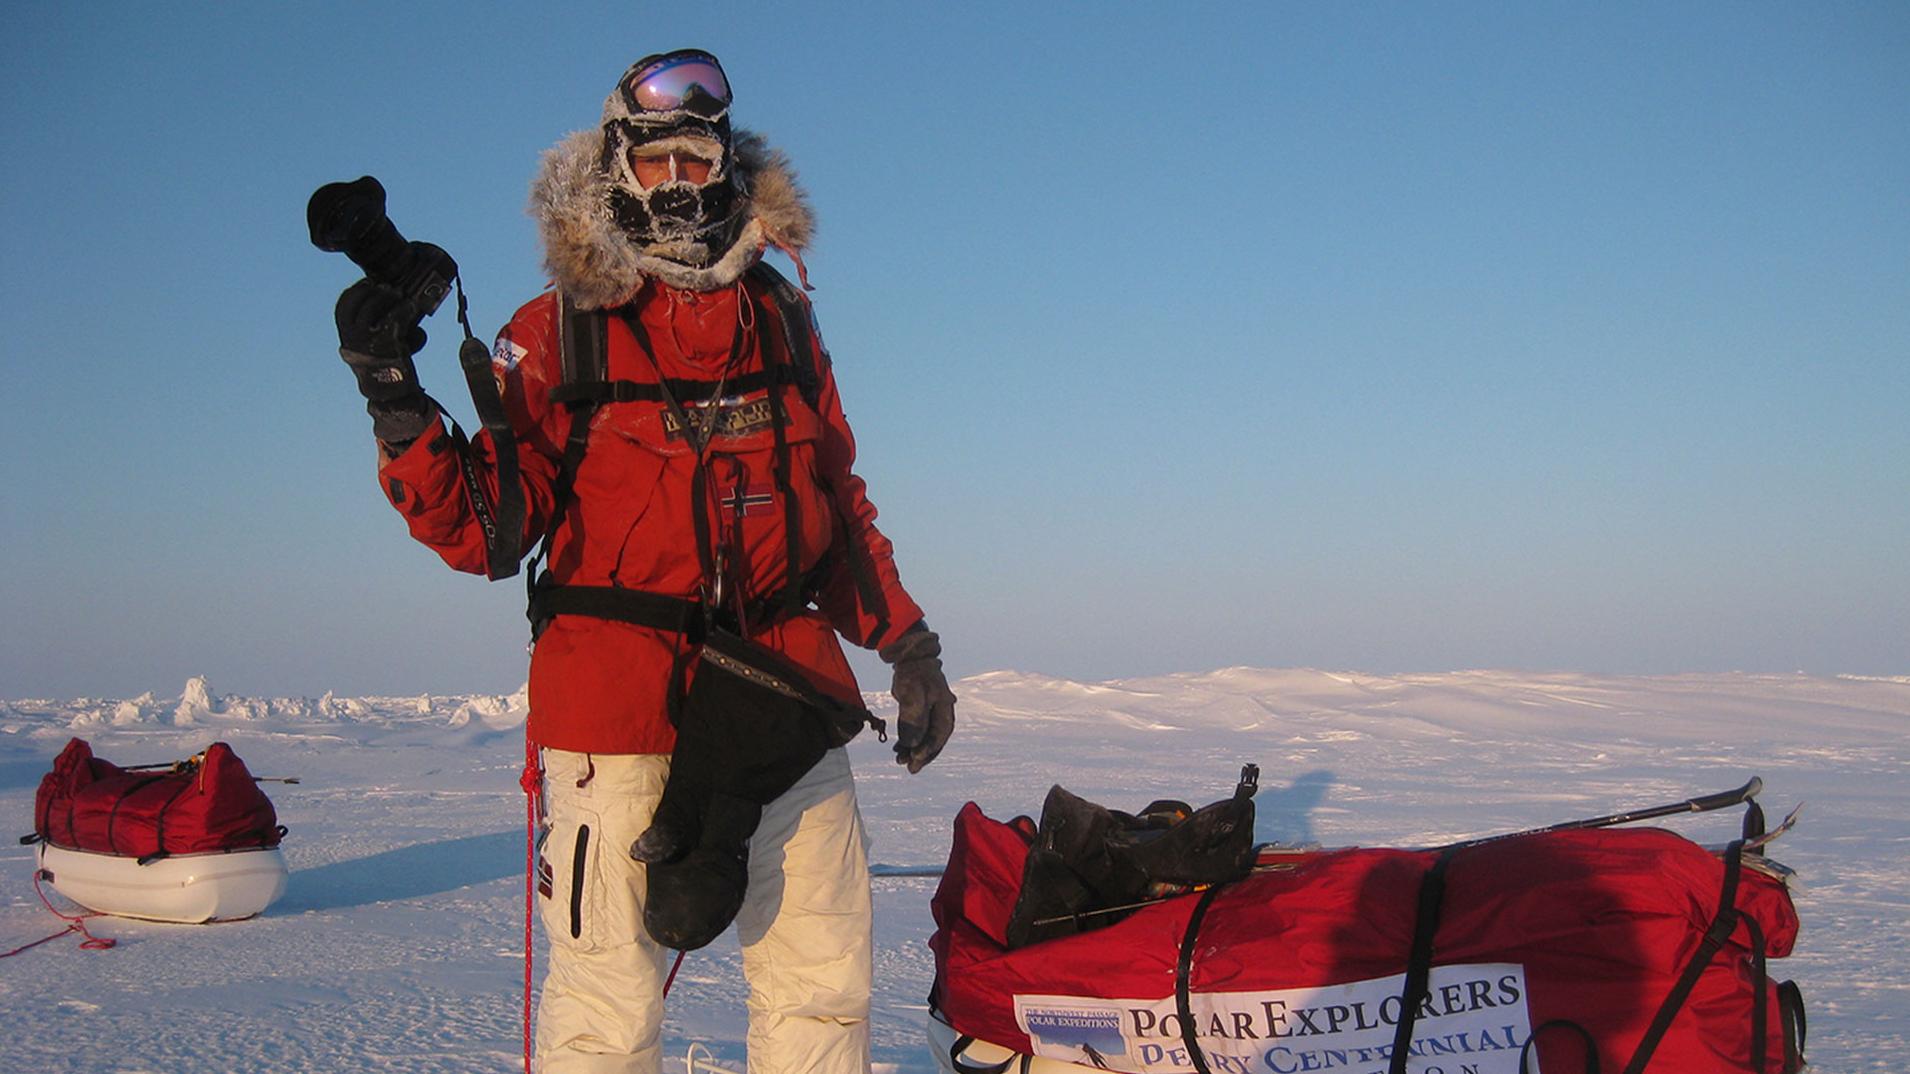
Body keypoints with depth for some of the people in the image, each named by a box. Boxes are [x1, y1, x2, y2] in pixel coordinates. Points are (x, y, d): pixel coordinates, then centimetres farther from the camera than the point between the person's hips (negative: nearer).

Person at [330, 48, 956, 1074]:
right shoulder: (557, 330, 1)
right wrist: (396, 404, -18)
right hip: (617, 697, -3)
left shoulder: (782, 319, 11)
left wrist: (908, 645, 14)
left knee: (823, 981, 10)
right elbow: (483, 527, -4)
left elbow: (839, 506, 18)